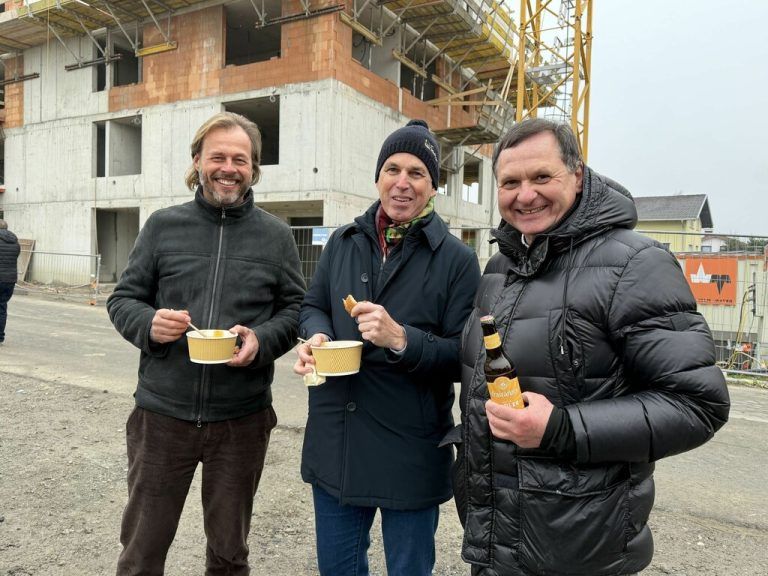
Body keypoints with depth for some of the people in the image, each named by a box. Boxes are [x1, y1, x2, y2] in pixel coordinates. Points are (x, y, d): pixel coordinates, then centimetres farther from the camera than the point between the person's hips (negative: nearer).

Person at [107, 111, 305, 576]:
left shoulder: (276, 235, 2)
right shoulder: (163, 226, 3)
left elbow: (296, 309, 3)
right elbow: (123, 299, 6)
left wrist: (262, 340, -16)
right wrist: (148, 324, -15)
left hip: (242, 419, 0)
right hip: (162, 413, 1)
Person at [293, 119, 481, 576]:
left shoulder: (457, 259, -9)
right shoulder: (343, 243, 4)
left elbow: (465, 358, -11)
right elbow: (313, 308, 13)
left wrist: (402, 341, -26)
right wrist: (317, 337, -9)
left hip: (411, 453, -4)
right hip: (334, 442, 4)